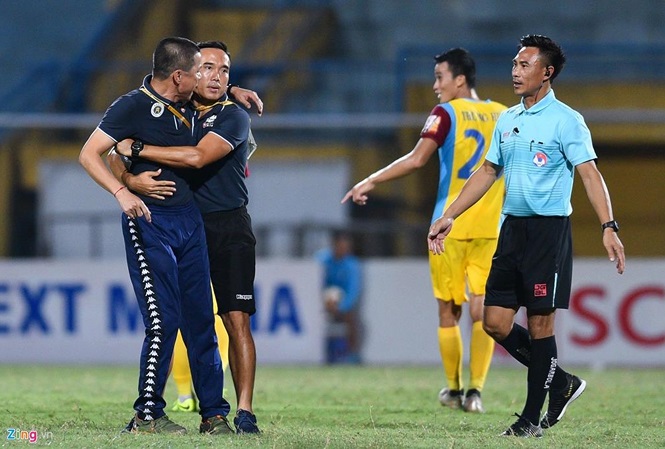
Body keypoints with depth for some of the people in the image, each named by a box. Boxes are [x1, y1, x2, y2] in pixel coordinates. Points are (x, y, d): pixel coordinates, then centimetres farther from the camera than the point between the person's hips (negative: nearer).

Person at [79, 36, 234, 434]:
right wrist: (122, 192, -25)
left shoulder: (186, 105, 11)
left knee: (201, 319, 6)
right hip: (150, 222, -7)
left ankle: (214, 413, 11)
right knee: (164, 319, -12)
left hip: (190, 219, 7)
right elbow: (89, 154, -12)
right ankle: (147, 415, -5)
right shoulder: (132, 107, -11)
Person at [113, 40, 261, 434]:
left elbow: (199, 157, -21)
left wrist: (137, 149, -17)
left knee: (237, 319, -10)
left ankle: (244, 412, -9)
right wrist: (132, 179, -9)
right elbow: (119, 157, 13)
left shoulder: (233, 117, -6)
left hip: (229, 227, -3)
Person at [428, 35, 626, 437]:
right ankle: (561, 384, 20)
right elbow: (487, 173, 22)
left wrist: (609, 227, -26)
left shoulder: (566, 120, -8)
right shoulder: (507, 121, 14)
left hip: (550, 227, -7)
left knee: (539, 323, -4)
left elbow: (589, 174, -15)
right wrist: (449, 216, 19)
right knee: (495, 322, 3)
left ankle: (533, 418, 5)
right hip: (512, 226, 7)